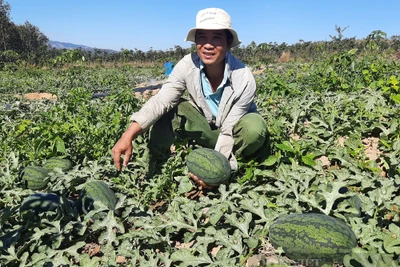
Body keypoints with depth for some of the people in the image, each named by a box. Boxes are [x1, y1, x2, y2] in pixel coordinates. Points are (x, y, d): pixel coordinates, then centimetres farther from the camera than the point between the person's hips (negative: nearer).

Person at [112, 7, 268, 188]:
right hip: (206, 126, 2)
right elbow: (160, 101, -28)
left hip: (233, 129, -2)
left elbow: (229, 131, -27)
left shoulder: (244, 79, -29)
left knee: (255, 127, -36)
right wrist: (128, 136, -42)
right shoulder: (188, 65, -22)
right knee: (170, 108, -23)